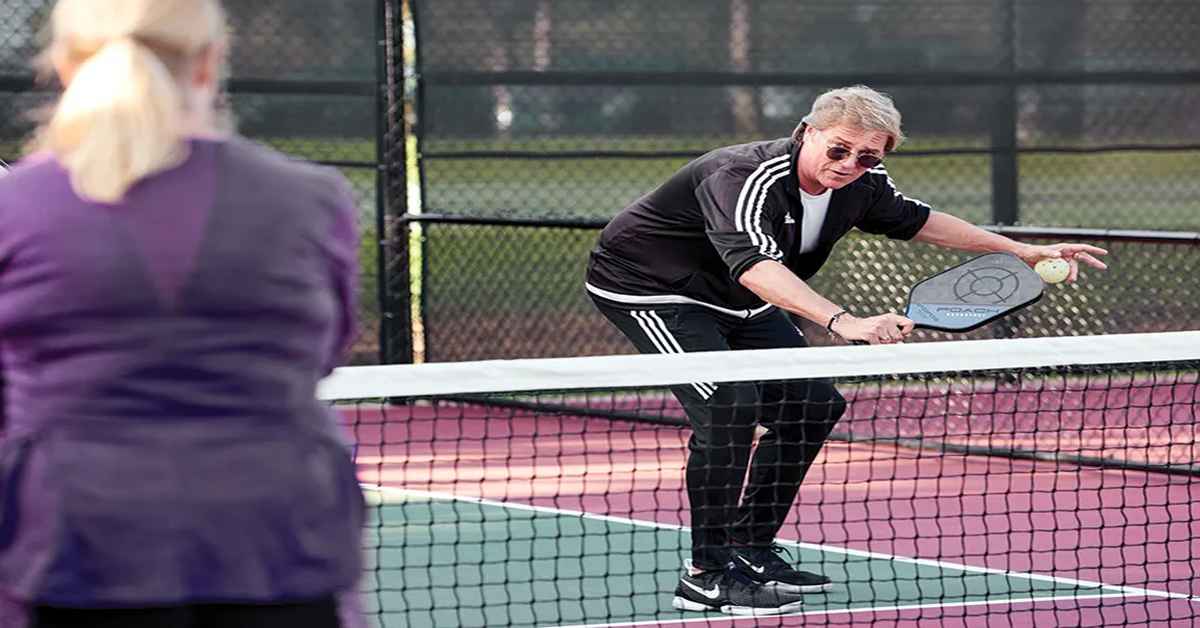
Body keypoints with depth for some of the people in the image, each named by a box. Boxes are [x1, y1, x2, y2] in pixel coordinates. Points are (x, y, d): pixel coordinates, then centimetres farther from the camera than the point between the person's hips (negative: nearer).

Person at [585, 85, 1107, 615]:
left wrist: (1023, 252, 10)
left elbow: (917, 221, 11)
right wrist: (844, 322, -67)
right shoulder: (747, 180, -36)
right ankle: (707, 575, -16)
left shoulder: (861, 183, -10)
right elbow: (756, 267, -53)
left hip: (734, 302, 9)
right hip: (648, 287, -9)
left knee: (812, 406, 6)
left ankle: (748, 549, 19)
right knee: (729, 406, -26)